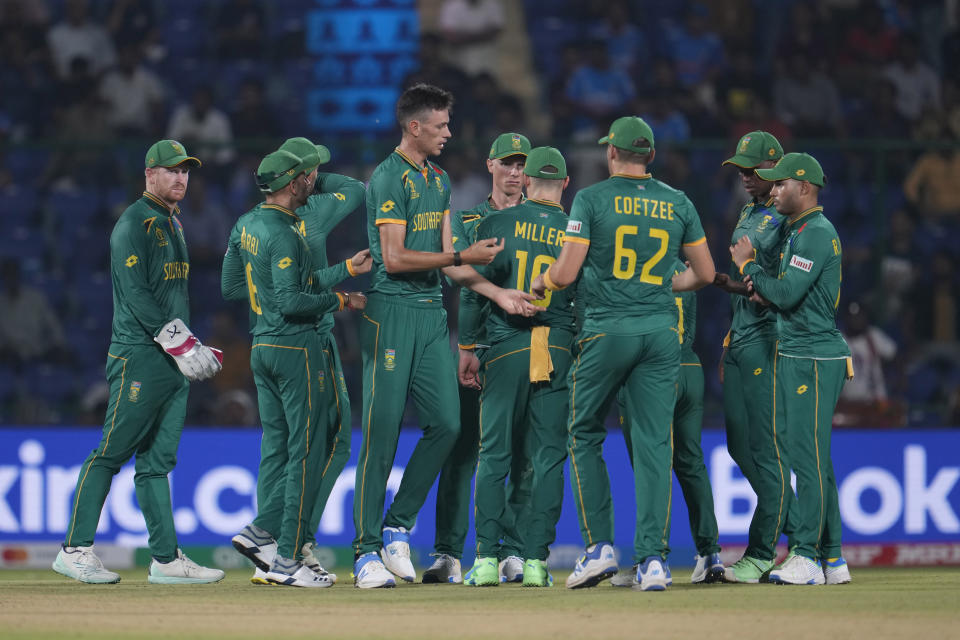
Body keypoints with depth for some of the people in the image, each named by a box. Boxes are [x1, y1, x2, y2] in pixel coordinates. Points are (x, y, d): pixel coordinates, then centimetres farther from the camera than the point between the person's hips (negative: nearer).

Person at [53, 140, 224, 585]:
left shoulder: (173, 225, 20)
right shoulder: (133, 224, -8)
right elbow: (136, 294, -16)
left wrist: (195, 347, 11)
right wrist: (181, 344, -18)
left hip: (174, 362, 9)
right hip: (138, 359, -9)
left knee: (158, 461, 7)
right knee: (111, 454, -6)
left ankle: (166, 560, 5)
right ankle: (75, 550, -3)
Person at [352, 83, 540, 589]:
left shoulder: (439, 180, 17)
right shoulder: (389, 178, -10)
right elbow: (395, 258, -15)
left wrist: (497, 293, 7)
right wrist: (463, 256, -12)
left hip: (431, 311, 8)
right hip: (392, 308, -8)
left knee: (446, 422, 0)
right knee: (382, 433, -7)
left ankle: (397, 528, 12)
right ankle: (367, 551, -4)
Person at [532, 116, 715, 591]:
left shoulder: (592, 199, -3)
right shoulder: (678, 204, 8)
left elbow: (566, 274, -7)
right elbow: (705, 273, 14)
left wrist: (539, 284, 15)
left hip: (606, 331, -3)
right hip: (662, 333, 3)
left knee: (585, 436, 12)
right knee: (653, 444, 3)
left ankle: (599, 546, 4)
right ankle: (652, 558, -5)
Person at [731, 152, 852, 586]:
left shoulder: (817, 232, -13)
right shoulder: (795, 232, 19)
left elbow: (787, 293, -20)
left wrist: (747, 265, -5)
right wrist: (762, 288, 5)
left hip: (815, 359, -10)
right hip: (794, 356, 10)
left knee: (808, 456, -11)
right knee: (813, 460, 10)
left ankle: (806, 557, -12)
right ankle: (831, 559, 12)